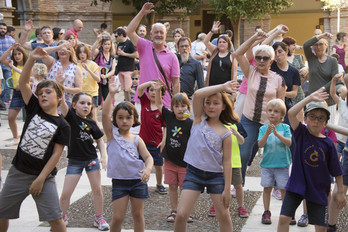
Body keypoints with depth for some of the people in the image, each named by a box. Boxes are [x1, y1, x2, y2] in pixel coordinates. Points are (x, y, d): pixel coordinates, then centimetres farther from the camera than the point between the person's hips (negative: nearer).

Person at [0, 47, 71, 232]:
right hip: (18, 172, 4)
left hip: (43, 176, -4)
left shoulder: (62, 125, -5)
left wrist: (41, 179, -13)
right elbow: (22, 83, -3)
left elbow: (56, 154, -9)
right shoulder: (34, 109, 4)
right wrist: (31, 59, -14)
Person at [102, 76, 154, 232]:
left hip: (138, 180, 2)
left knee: (138, 214, 11)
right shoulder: (112, 134, 0)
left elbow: (148, 157, -2)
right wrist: (111, 94, -24)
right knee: (118, 217, -1)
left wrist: (148, 169, -24)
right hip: (119, 181, -1)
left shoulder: (136, 139, 4)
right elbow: (105, 115, -14)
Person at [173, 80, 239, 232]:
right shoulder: (199, 119, 2)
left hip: (216, 175, -1)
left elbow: (226, 161, -4)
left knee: (224, 217, 5)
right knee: (181, 215, -8)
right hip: (194, 172, 1)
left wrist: (227, 189, -7)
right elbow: (197, 94, -14)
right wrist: (222, 87, -12)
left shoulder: (225, 133, -3)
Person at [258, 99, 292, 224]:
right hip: (267, 164, 1)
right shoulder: (263, 128, 2)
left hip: (282, 164, -1)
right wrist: (267, 133, -22)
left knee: (284, 189, 3)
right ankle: (266, 213, 15)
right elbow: (260, 144, -7)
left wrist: (277, 133, -22)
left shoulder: (285, 127, 0)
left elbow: (289, 142, -11)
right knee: (267, 188, 5)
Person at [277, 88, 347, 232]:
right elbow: (291, 113, -23)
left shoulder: (328, 143, -6)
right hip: (296, 185, 0)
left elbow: (336, 171, 2)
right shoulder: (302, 133, -6)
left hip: (318, 189, 0)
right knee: (284, 217, -6)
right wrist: (310, 98, -24)